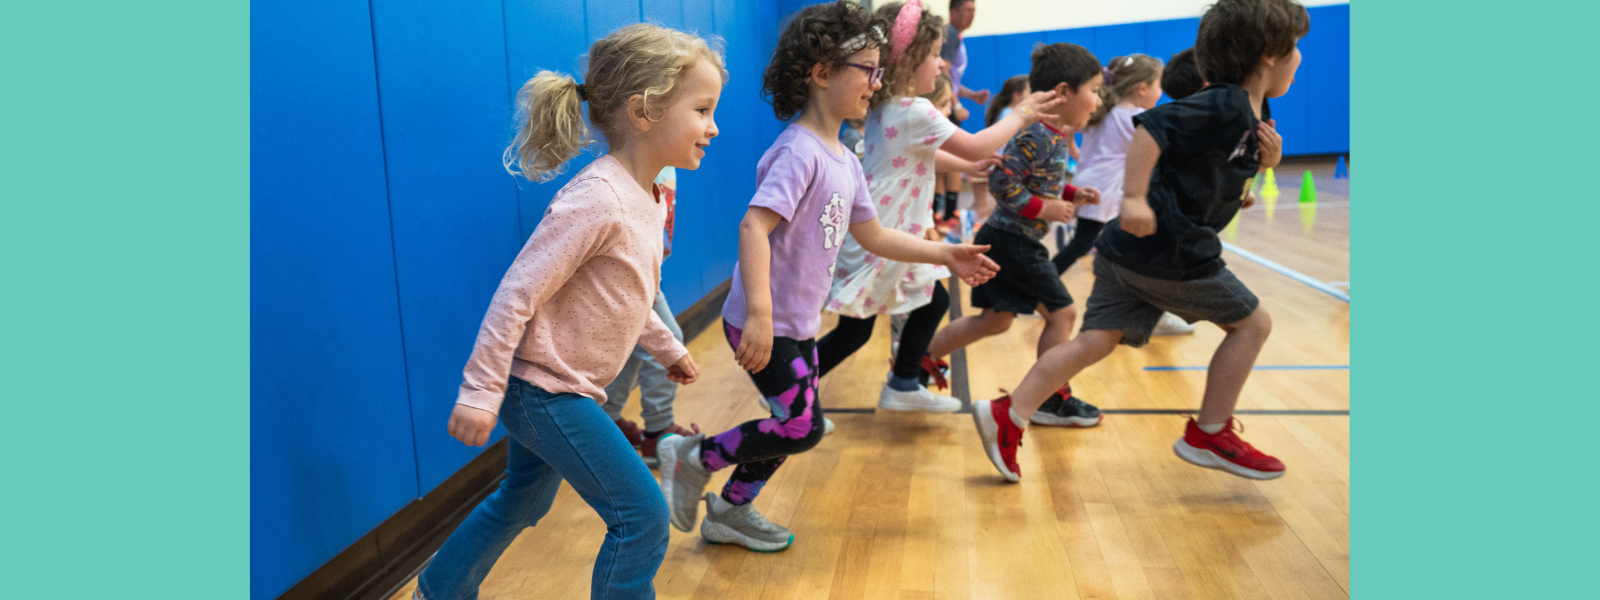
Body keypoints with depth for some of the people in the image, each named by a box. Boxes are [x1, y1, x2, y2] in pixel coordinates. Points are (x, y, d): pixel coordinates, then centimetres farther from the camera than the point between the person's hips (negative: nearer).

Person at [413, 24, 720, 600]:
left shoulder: (645, 199, 4)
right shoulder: (596, 200, -26)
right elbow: (516, 295, -24)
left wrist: (667, 348, 25)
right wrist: (480, 392, -22)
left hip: (550, 390, 10)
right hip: (544, 388, -10)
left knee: (522, 502, 27)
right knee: (642, 517, -4)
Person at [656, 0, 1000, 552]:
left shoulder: (845, 161, 9)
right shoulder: (799, 151, -20)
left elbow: (873, 236, 19)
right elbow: (754, 225, -32)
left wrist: (945, 254, 16)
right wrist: (759, 314, -40)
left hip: (799, 324, 9)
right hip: (766, 325, -9)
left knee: (795, 426, 17)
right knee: (802, 429, -3)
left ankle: (730, 512, 35)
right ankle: (692, 458, 14)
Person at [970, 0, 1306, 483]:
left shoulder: (1253, 113, 18)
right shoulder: (1223, 105, -13)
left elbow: (1222, 171, 27)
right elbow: (1151, 126, -24)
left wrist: (1264, 160, 7)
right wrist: (1135, 197, -29)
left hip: (1127, 249, 9)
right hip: (1169, 251, -9)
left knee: (1096, 340, 3)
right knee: (1252, 323, 8)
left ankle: (1008, 416, -4)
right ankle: (1208, 435, 16)